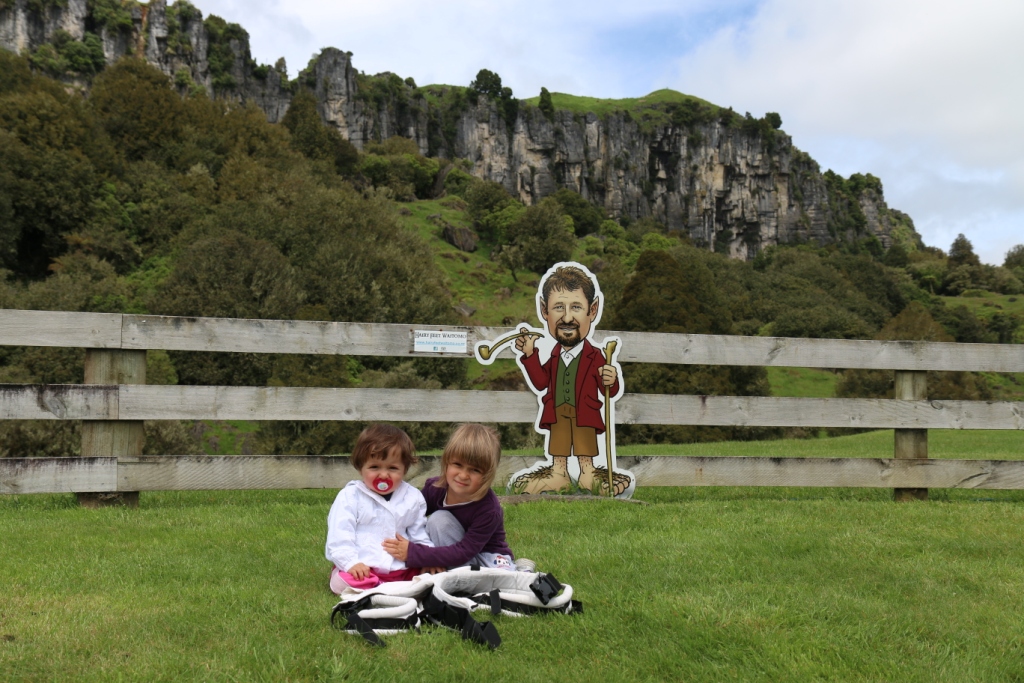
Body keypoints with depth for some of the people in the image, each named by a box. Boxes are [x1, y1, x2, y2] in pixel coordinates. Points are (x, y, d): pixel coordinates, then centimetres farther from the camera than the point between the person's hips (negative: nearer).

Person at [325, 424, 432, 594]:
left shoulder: (413, 498, 8)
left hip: (401, 570, 4)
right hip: (362, 569, -4)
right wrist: (350, 562, -22)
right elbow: (339, 535, -8)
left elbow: (420, 535, 16)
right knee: (344, 581, -33)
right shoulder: (350, 497, -2)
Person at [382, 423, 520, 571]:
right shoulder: (435, 488, -17)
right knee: (438, 520, -24)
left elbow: (463, 553, -30)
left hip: (490, 557, -5)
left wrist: (412, 553, -34)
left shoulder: (489, 509, -29)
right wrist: (428, 557, -24)